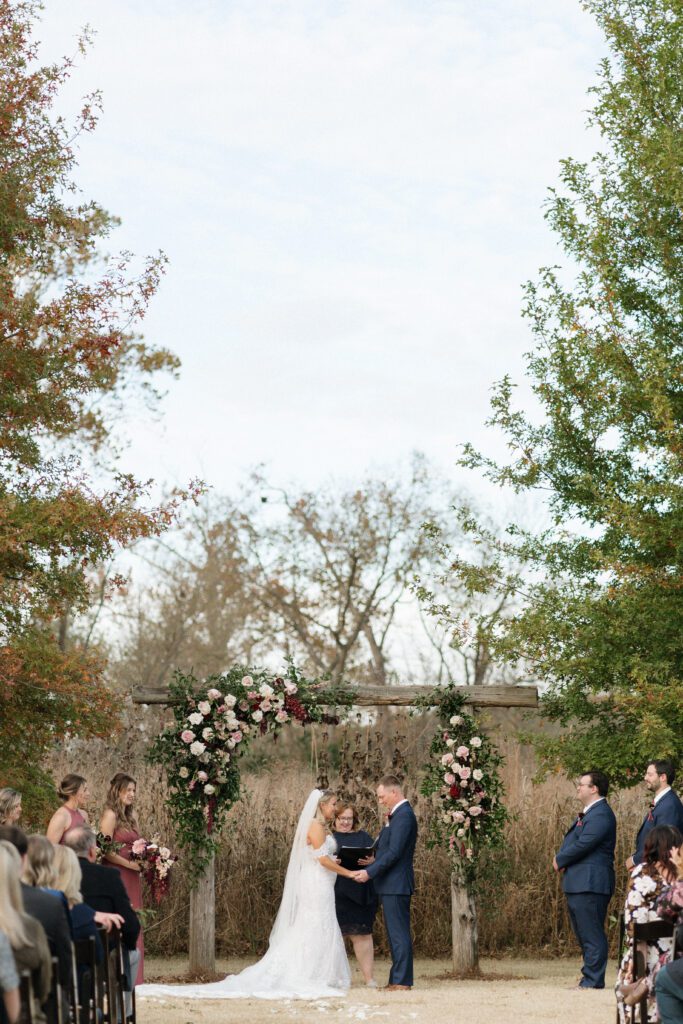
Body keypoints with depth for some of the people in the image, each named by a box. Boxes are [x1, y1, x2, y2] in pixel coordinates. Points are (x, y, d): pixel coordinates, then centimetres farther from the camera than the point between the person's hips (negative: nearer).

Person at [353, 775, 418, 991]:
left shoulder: (403, 815, -16)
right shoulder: (399, 814, 17)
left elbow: (394, 852, -21)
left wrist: (370, 872, -19)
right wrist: (374, 863, 11)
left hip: (396, 884, -10)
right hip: (392, 884, 10)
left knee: (399, 932, -8)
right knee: (397, 933, 12)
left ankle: (401, 980, -6)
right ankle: (398, 979, 15)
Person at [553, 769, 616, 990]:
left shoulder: (601, 815, -14)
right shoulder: (588, 813, 20)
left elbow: (583, 844, -21)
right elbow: (571, 840, 20)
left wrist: (560, 860, -7)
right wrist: (561, 858, -1)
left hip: (590, 884, -11)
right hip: (578, 884, 11)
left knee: (592, 935, -9)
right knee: (584, 935, 14)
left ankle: (593, 980, -8)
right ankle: (590, 977, 19)